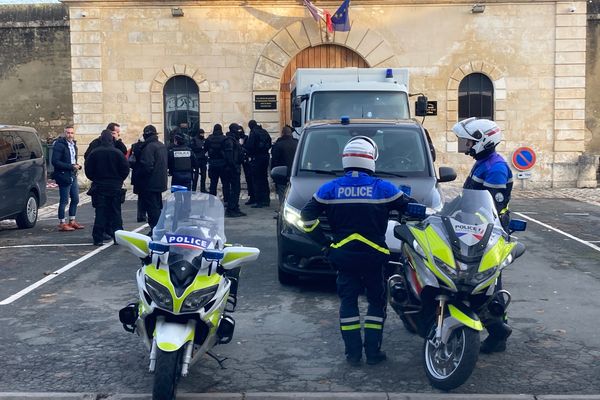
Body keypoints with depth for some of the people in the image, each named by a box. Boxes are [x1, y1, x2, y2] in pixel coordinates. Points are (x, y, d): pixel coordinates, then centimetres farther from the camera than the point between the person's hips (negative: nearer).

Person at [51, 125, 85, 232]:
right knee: (64, 201, -3)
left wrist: (76, 166, 5)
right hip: (64, 176, -8)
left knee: (75, 199, 14)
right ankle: (62, 224, 6)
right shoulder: (59, 145, -13)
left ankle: (72, 221, 26)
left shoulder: (73, 144, 13)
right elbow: (55, 162, -19)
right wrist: (71, 166, -19)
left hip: (73, 176, 8)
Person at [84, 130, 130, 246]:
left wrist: (95, 179, 14)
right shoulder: (118, 153, -8)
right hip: (115, 187, 0)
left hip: (99, 187, 1)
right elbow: (126, 169, -6)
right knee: (116, 212, 7)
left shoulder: (94, 153, -5)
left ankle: (98, 238, 2)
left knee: (100, 213, 4)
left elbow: (88, 170, -2)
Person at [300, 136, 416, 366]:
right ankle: (373, 351, 11)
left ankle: (353, 352, 10)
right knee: (376, 301, 12)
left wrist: (323, 240, 5)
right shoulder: (383, 188, -4)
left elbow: (307, 215, -1)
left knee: (348, 301, 11)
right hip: (374, 255, -1)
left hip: (342, 254, 2)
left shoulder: (330, 189, 1)